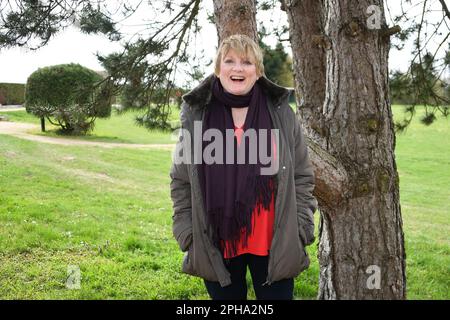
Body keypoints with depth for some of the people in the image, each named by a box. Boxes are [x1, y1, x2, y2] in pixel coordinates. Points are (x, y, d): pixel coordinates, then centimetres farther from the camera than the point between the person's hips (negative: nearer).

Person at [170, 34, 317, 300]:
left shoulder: (281, 112, 0)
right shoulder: (196, 114, 0)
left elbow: (302, 177, 4)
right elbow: (181, 182, 4)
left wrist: (300, 230, -2)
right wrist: (188, 234, 0)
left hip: (274, 245, 0)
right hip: (217, 246, 1)